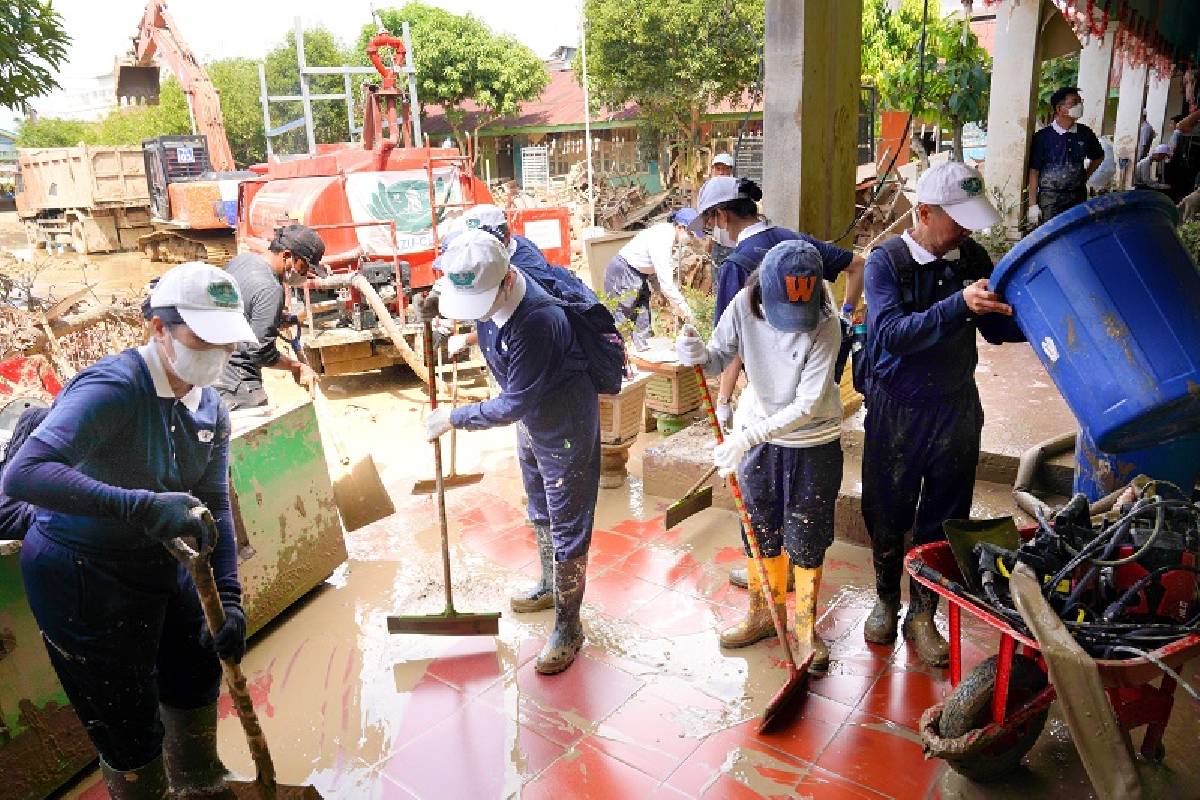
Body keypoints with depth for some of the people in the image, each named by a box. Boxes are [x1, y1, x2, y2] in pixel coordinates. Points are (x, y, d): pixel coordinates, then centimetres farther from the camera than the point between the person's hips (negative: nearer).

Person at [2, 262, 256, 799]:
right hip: (81, 577, -8)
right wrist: (144, 505, -47)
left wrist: (230, 598, -9)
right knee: (131, 730, 5)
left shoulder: (210, 408, -3)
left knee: (196, 676, 25)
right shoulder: (112, 388, -27)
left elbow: (214, 505, 0)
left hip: (157, 564, 8)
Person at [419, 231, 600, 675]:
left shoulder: (537, 321, -37)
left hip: (566, 425, -9)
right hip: (533, 419, 9)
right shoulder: (483, 286, -12)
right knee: (540, 514, 25)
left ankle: (568, 627, 21)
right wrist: (435, 304, -7)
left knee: (567, 528, 4)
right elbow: (456, 290, 15)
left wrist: (453, 418, -19)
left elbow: (513, 405, -30)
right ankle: (551, 587, 48)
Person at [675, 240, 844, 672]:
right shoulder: (745, 305, -17)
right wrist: (697, 354, -31)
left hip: (813, 441, -3)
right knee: (758, 527, 16)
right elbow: (719, 360, -8)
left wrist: (747, 436, -34)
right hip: (756, 431, 4)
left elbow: (807, 405, -28)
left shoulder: (826, 326, -27)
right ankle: (764, 611, 38)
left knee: (806, 537, 9)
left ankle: (805, 624, 30)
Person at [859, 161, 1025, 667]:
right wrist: (960, 305, -36)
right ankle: (886, 601, 36)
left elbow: (997, 329, 6)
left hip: (957, 408, 3)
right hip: (896, 411, -3)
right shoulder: (887, 261, -13)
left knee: (943, 520, 12)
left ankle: (923, 616, 31)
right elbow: (892, 334, -26)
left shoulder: (972, 258, -1)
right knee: (887, 516, 12)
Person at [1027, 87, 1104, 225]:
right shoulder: (1043, 137, -8)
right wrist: (1033, 204, -11)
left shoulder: (1085, 133, 5)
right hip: (1049, 198, -4)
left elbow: (1098, 157, 24)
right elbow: (1034, 172, -8)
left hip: (1078, 197, 4)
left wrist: (1084, 178, 13)